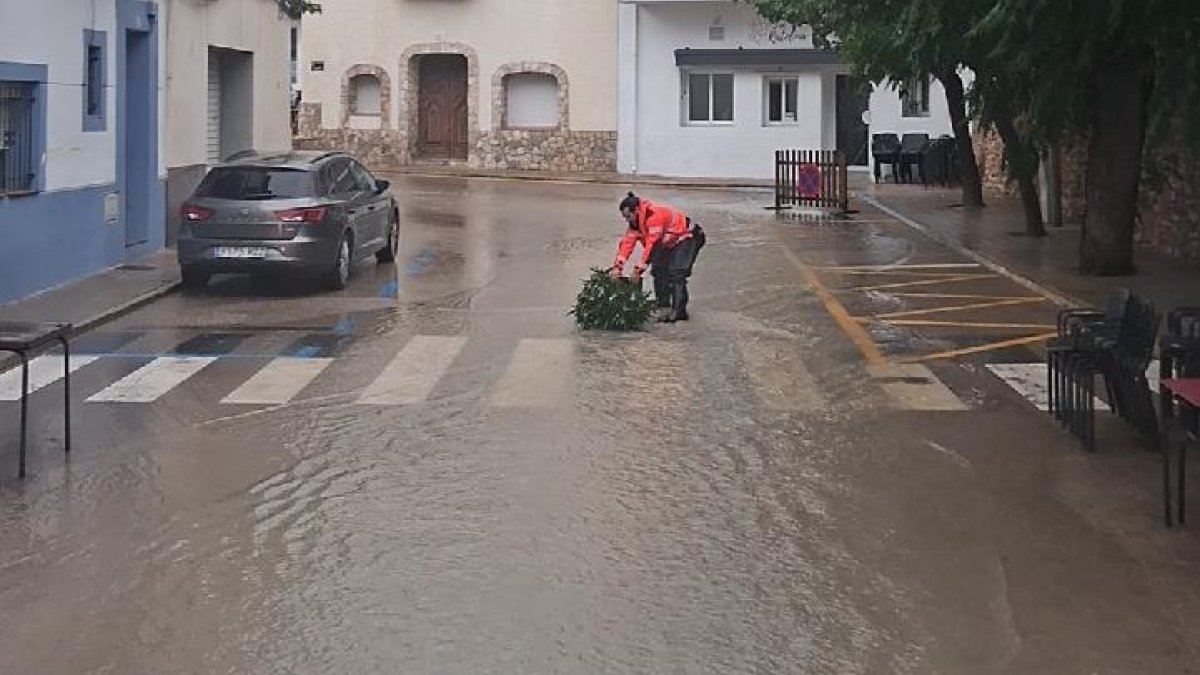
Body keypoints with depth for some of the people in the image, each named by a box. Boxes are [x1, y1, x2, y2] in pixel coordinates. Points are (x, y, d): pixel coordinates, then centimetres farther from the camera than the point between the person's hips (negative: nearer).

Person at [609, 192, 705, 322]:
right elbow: (627, 242, -7)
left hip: (687, 237, -10)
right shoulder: (635, 221, -4)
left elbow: (651, 245, -33)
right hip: (669, 243, 10)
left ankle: (679, 310, -23)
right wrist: (617, 267, -17)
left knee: (676, 273, -21)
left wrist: (638, 269, -32)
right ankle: (664, 308, 6)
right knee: (659, 271, 1)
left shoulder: (654, 215, -32)